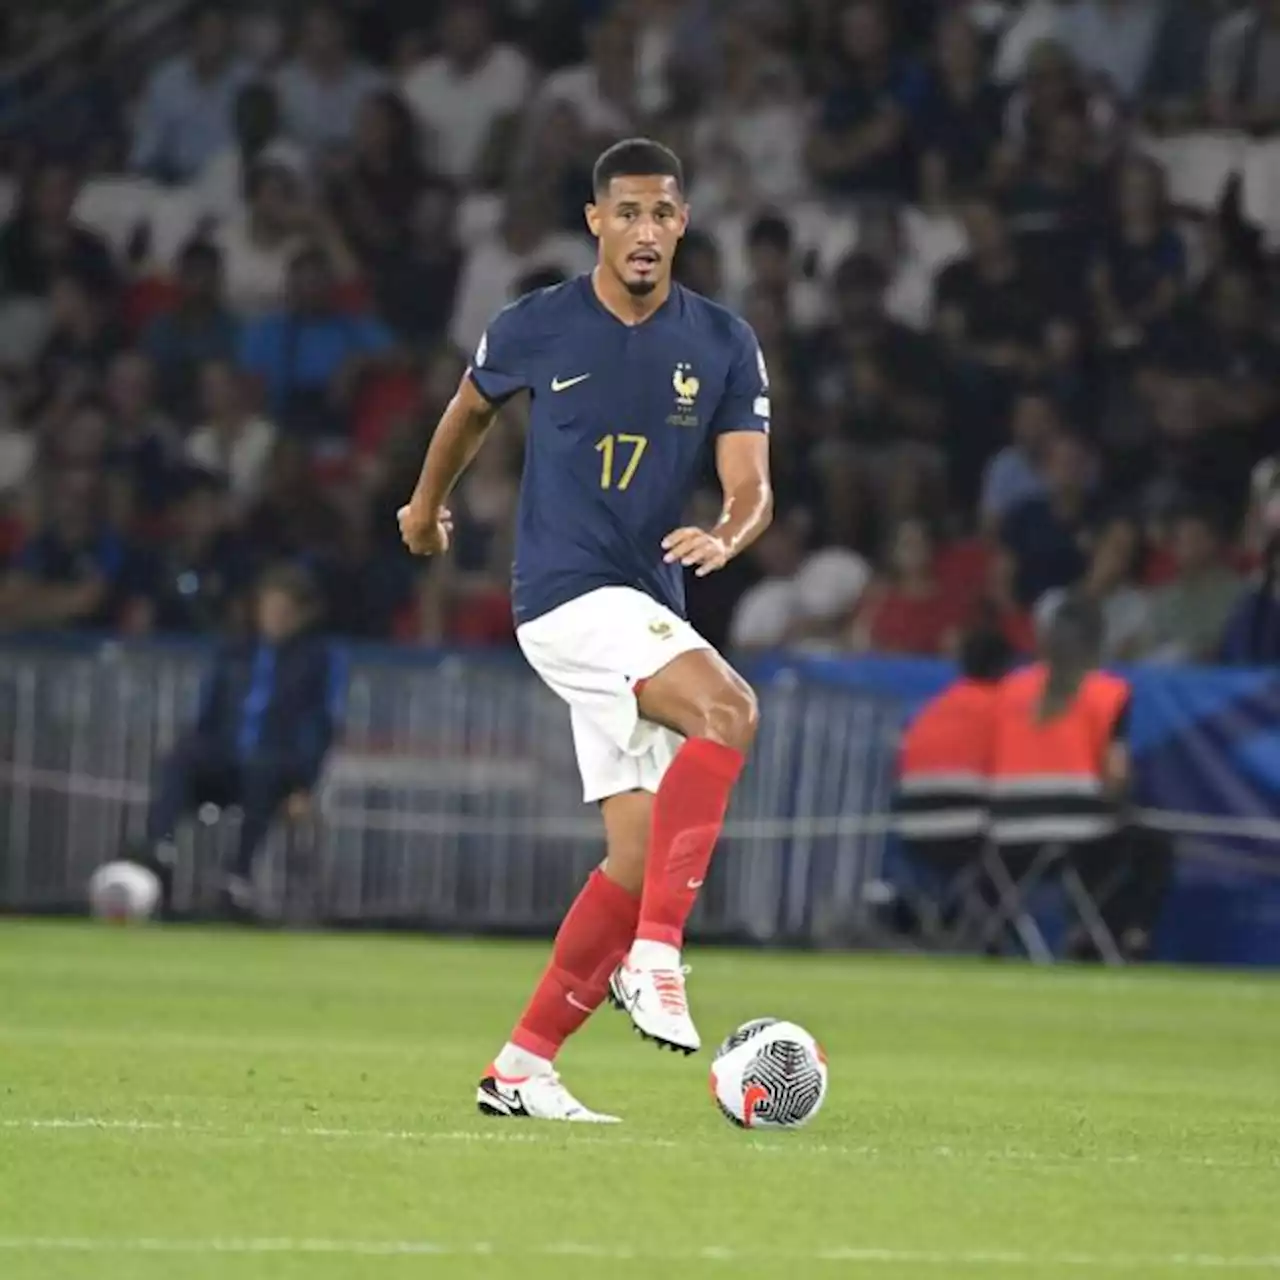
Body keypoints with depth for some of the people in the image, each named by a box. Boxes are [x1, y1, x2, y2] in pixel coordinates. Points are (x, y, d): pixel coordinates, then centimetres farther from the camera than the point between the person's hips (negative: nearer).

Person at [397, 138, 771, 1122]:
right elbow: (473, 408, 19)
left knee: (640, 852, -1)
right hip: (567, 595, -5)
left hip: (651, 607, 5)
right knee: (728, 708, -30)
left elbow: (752, 488, -3)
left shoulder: (724, 344, 3)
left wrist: (725, 538, -26)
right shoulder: (537, 329, -2)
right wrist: (429, 503, 34)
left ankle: (524, 1068, 9)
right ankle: (655, 954, -31)